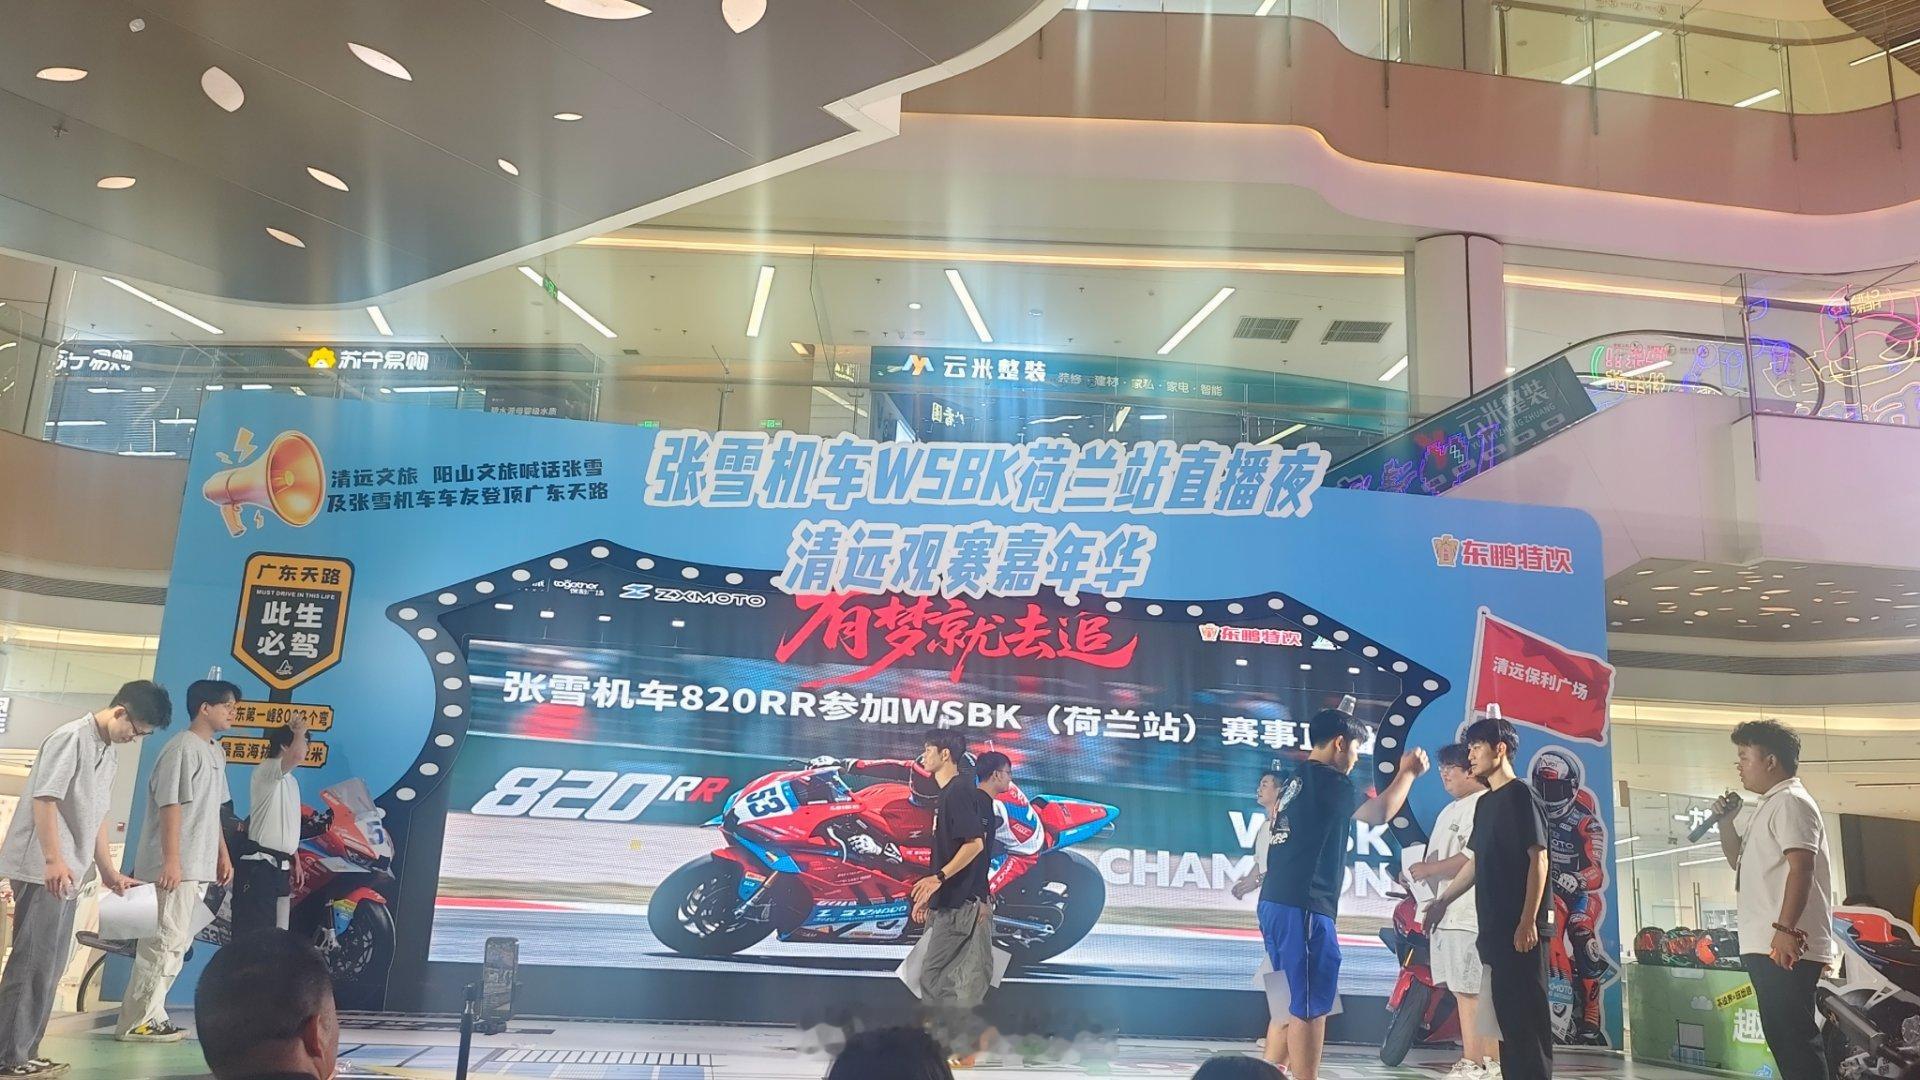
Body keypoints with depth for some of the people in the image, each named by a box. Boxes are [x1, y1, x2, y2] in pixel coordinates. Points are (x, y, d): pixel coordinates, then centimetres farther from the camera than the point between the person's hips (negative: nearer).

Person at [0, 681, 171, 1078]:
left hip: (66, 874, 9)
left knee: (48, 966, 11)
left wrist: (108, 870, 23)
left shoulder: (108, 756, 17)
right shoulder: (72, 737, -11)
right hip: (42, 870, -9)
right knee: (33, 964, -7)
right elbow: (44, 798, -19)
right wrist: (52, 860, -25)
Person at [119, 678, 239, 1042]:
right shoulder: (183, 748, -12)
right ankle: (137, 1022, -2)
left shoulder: (216, 752, 16)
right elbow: (171, 805, -18)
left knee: (176, 944, 12)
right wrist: (171, 860, -22)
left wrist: (223, 854, 20)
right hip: (174, 866, -9)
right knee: (164, 942, -8)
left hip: (199, 867, 9)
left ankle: (151, 1016, 18)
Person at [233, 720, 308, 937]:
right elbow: (297, 755, -34)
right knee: (253, 933, -9)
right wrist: (299, 732, -18)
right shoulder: (266, 770, -10)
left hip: (281, 867, 9)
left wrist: (296, 861, 22)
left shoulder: (290, 780, 20)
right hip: (259, 865, -9)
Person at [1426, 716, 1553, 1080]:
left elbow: (1538, 859, -14)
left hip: (1520, 928, -8)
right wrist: (1443, 901, 22)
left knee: (1527, 1012, -5)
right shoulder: (1485, 802, 17)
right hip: (1495, 927, 9)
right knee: (1506, 1011, 11)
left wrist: (1528, 921, -19)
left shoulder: (1520, 795, -8)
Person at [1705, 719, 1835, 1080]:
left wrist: (1785, 928, -28)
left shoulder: (1791, 802, -8)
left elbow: (1802, 867, -20)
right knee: (1783, 1036, 13)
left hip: (1786, 946, -11)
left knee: (1793, 1036, -12)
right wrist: (1724, 822, 17)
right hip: (1766, 945, 11)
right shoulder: (1769, 806, 23)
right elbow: (1740, 861, 33)